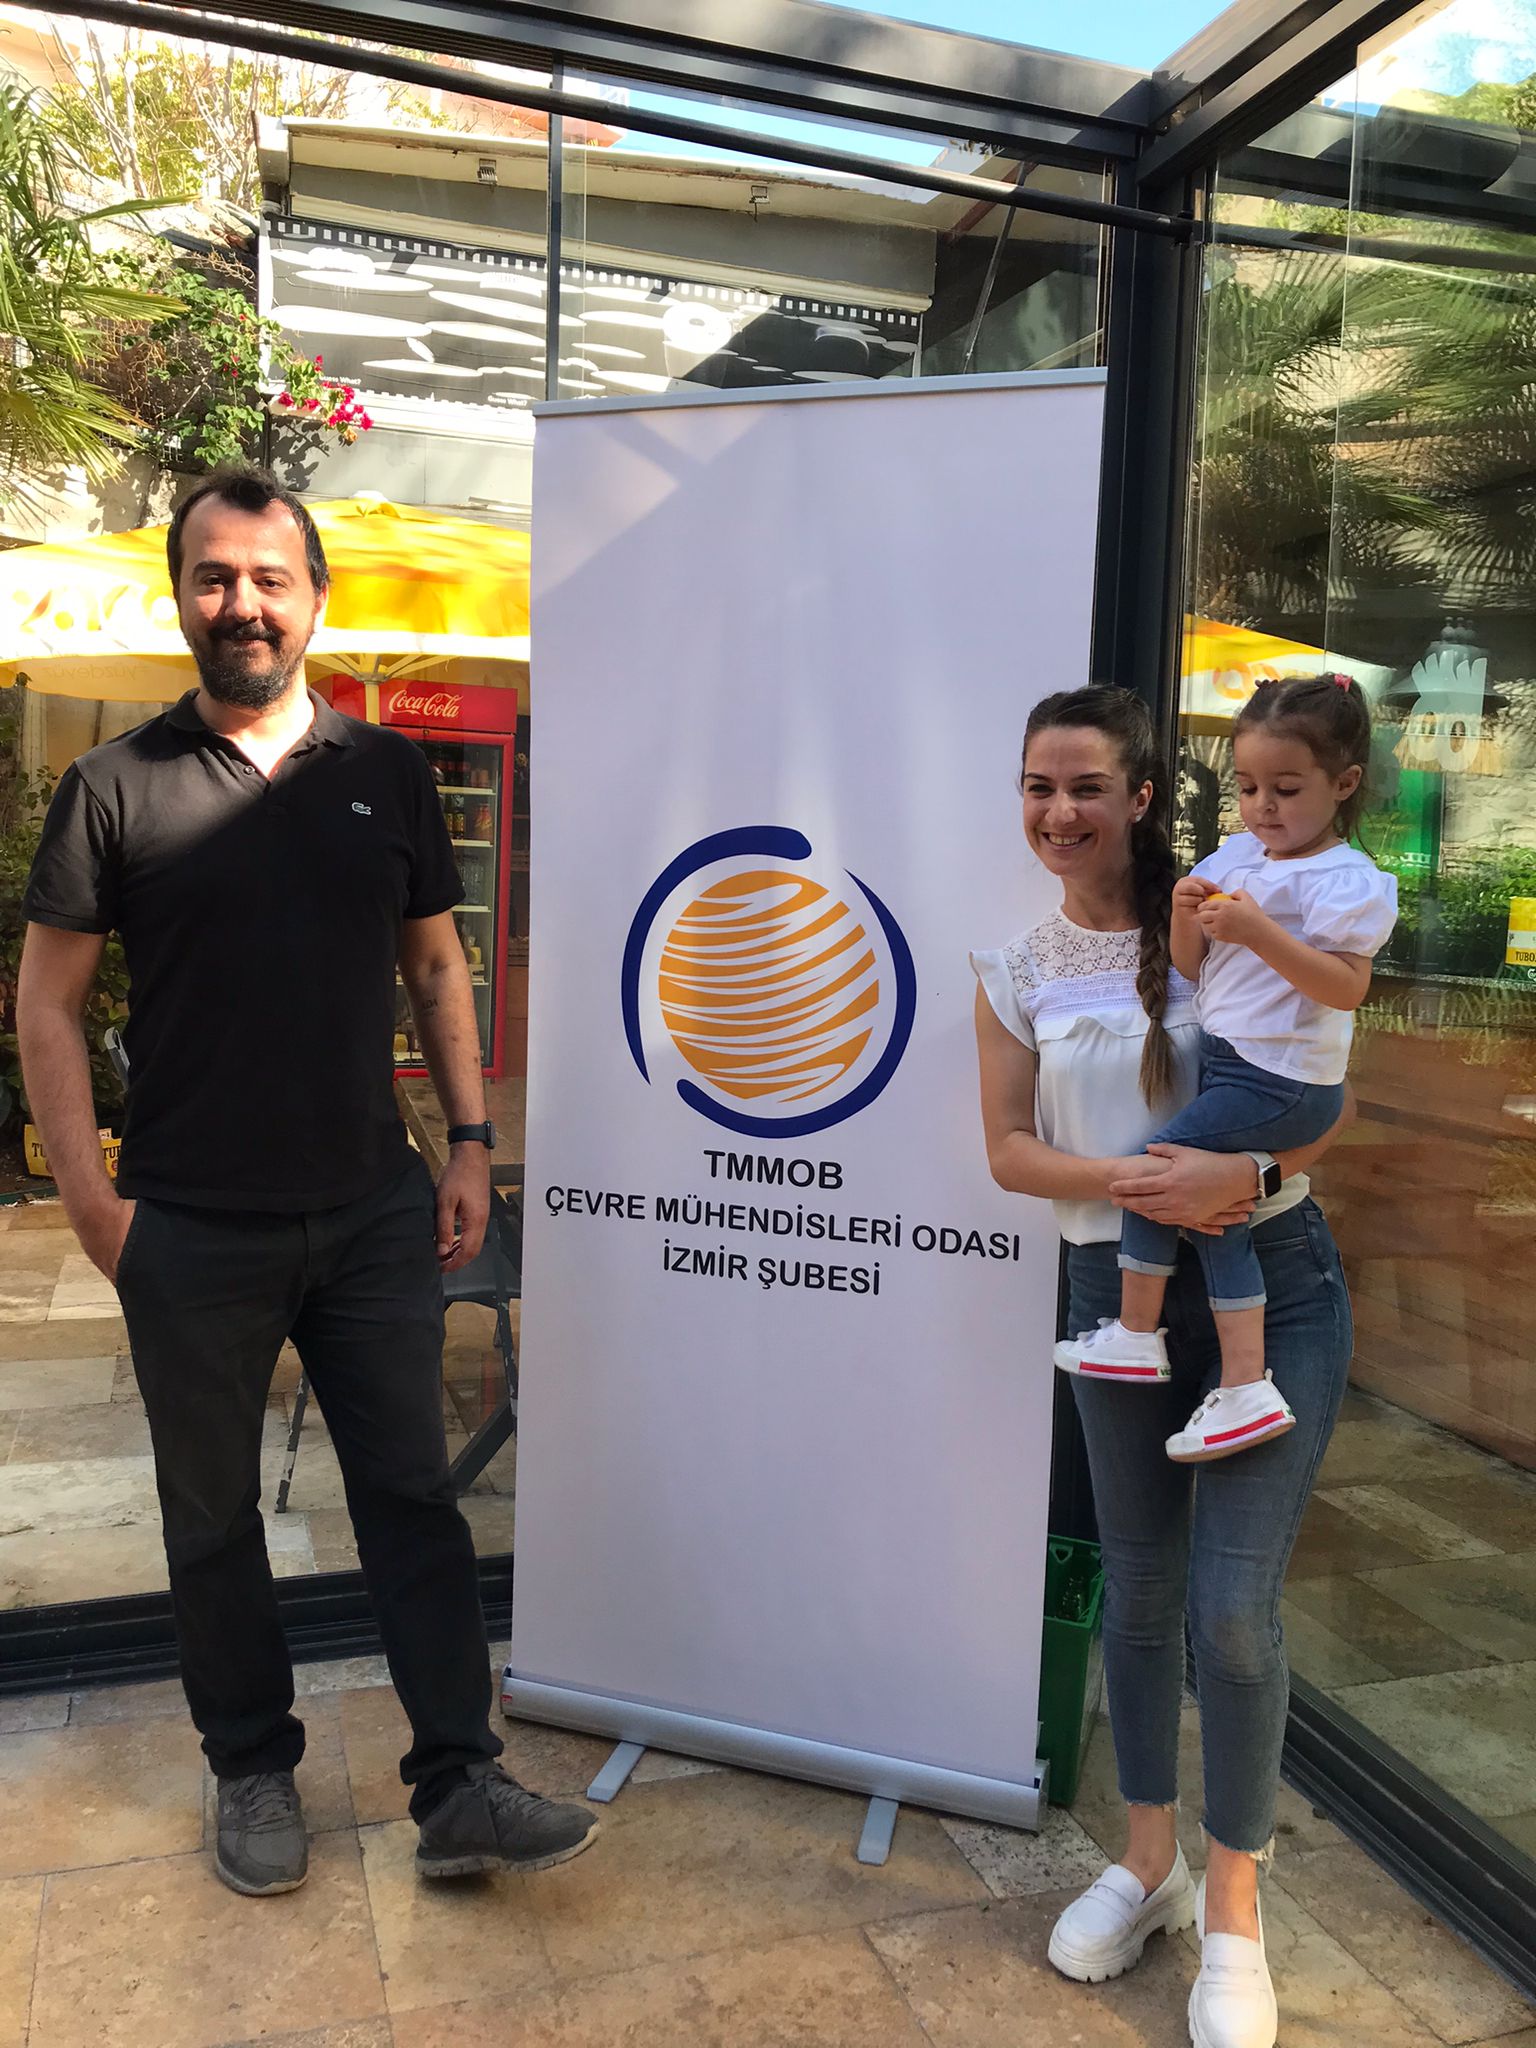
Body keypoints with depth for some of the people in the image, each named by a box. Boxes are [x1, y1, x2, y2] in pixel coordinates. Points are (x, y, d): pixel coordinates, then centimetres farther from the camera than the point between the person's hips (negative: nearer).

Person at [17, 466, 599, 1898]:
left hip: (375, 1216, 2)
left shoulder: (385, 773, 5)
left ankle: (459, 1790, 19)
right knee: (214, 1517, 13)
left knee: (414, 1498, 7)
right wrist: (91, 1196, -8)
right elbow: (47, 1002, -2)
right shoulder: (116, 786, -2)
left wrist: (469, 1143, 2)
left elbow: (436, 971, 10)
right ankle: (253, 1773, 33)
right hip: (191, 1234, -1)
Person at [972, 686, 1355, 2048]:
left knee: (1232, 1605, -3)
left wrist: (1243, 1176, -22)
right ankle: (1149, 1862, 37)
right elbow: (1010, 1148, 1)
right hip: (1118, 1293, 3)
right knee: (1138, 1590, 15)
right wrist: (1129, 1180, -17)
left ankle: (1234, 1912, 21)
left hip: (1270, 1284, -3)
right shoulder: (1018, 972, 2)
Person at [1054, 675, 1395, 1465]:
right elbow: (1192, 968, 14)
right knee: (1215, 1208, 3)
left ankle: (1137, 1334, 9)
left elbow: (1347, 987, -21)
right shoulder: (1237, 856, 11)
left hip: (1278, 1082, -8)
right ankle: (1245, 1386, 7)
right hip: (1229, 1062, 8)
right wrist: (1185, 915, -7)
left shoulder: (1345, 879, -10)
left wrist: (1258, 931, -28)